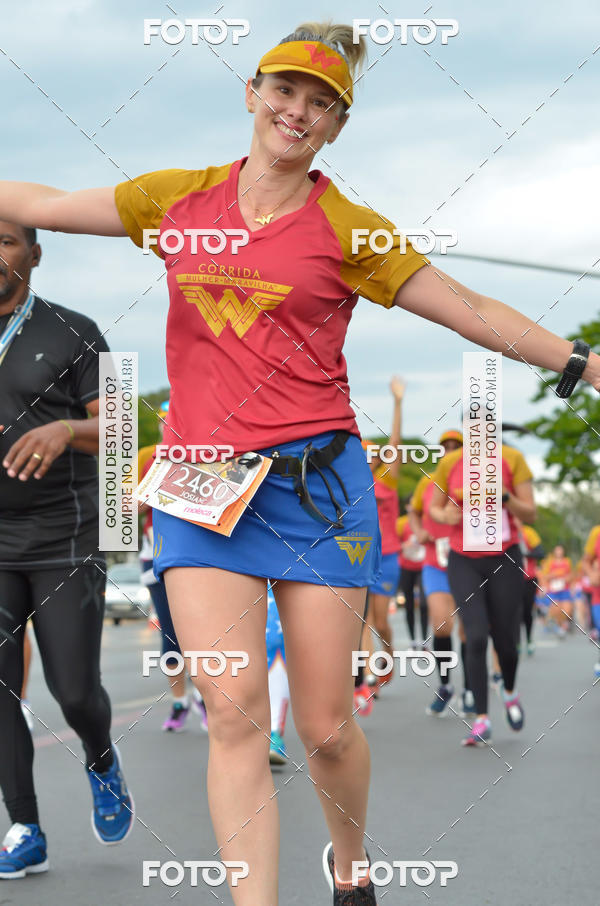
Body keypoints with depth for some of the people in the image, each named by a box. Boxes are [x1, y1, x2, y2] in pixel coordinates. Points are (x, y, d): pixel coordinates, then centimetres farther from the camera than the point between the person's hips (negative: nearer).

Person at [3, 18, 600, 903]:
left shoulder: (348, 230, 2)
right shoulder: (179, 198, 10)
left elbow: (476, 314, 6)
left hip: (317, 483, -1)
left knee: (326, 728, 3)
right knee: (235, 711, -12)